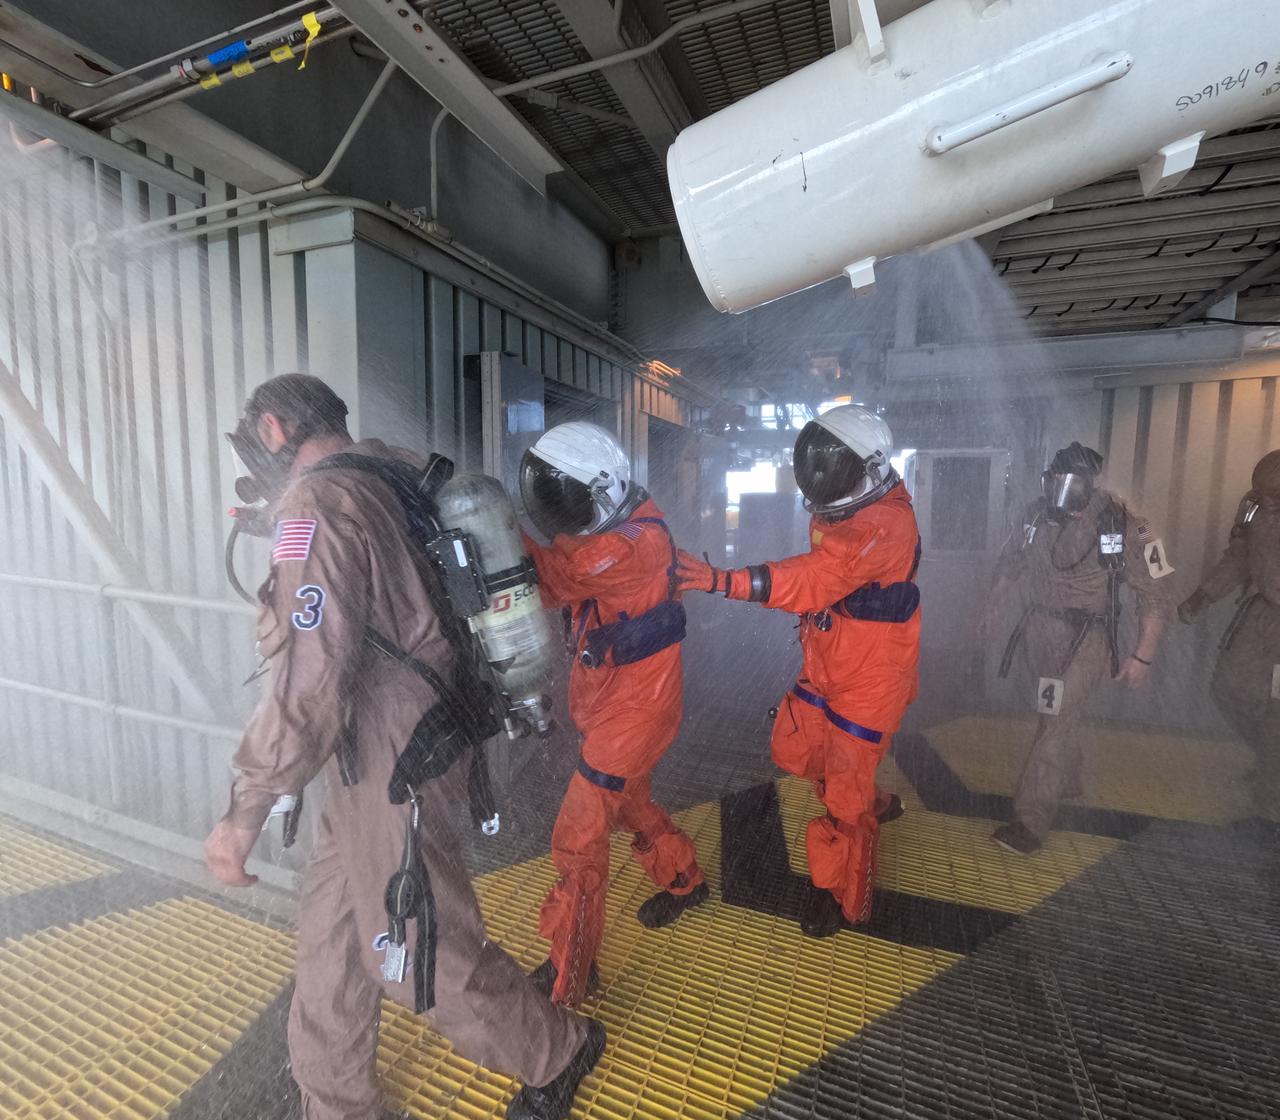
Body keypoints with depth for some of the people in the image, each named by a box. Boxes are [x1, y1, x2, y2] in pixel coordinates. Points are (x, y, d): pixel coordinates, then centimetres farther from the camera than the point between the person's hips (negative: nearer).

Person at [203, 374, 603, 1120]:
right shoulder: (385, 484, 7)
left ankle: (560, 1052, 35)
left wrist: (247, 811, -18)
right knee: (333, 938, 23)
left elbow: (310, 679, -25)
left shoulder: (318, 501, -20)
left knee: (422, 955, 10)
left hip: (392, 772, -9)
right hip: (376, 763, 9)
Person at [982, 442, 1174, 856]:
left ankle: (1030, 823, -6)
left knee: (1058, 722, -11)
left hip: (1087, 637, -5)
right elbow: (1011, 564, 14)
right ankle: (1068, 780, 45)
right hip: (1040, 628, 5)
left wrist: (1143, 656, -13)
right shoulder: (1039, 514, -2)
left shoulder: (1125, 526, -14)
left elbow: (1155, 594, -10)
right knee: (1058, 713, 20)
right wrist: (991, 609, 16)